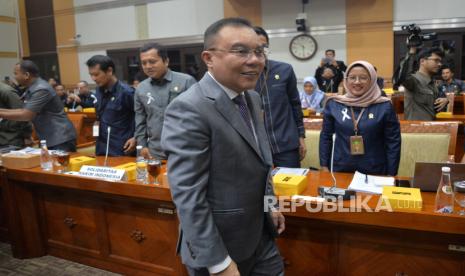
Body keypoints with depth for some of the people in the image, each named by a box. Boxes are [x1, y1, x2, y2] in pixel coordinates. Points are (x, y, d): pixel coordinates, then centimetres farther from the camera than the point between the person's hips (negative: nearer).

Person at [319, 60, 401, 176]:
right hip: (341, 170, 1)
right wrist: (324, 166, 3)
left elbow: (393, 142, -3)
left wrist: (391, 174, -4)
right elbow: (325, 137, 4)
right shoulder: (334, 104, -3)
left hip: (375, 172, -1)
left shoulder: (384, 106, -6)